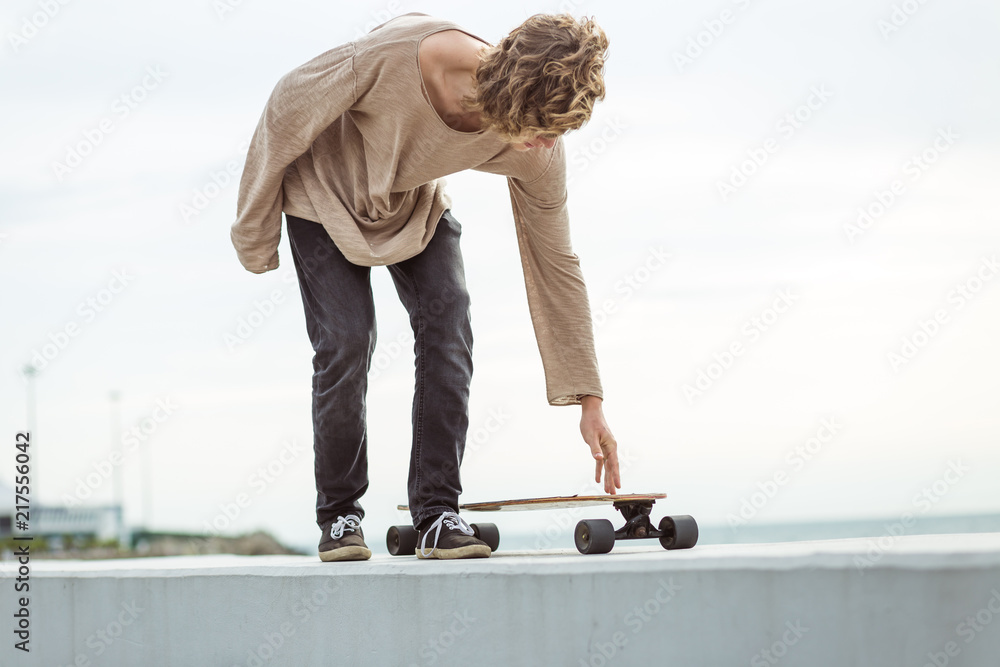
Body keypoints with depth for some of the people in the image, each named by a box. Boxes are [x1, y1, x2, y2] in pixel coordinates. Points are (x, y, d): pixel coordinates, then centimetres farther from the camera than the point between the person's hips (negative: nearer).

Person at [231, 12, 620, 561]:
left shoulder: (537, 148, -27)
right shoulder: (390, 56, -41)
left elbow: (553, 262, -14)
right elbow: (284, 119, -23)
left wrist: (589, 400, -13)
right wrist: (255, 237, -11)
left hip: (416, 204, 3)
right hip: (325, 190, -3)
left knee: (448, 328, -15)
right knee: (346, 342, -15)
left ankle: (437, 516, -6)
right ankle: (339, 516, 4)